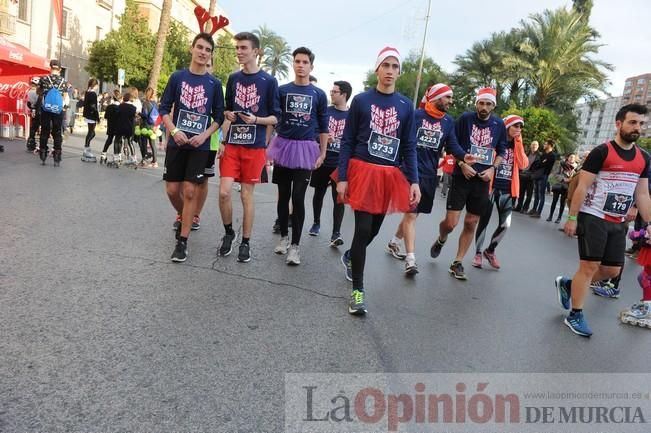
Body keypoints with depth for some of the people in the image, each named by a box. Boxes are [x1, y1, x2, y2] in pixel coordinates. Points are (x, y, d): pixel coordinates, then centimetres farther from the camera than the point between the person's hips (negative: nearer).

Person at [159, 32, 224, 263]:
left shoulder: (214, 83, 2)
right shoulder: (178, 77, 3)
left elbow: (219, 117, 4)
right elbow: (164, 108, 4)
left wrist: (204, 135, -12)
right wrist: (174, 131, -12)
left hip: (199, 146, -1)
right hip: (176, 143, 2)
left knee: (189, 191, -5)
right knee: (172, 189, 5)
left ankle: (182, 241, 2)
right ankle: (183, 216, 36)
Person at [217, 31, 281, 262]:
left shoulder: (269, 81, -1)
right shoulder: (233, 78, 10)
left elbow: (275, 117, 0)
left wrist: (255, 119, -17)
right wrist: (228, 114, -3)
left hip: (255, 146, -3)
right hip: (232, 143, 3)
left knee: (247, 194, 2)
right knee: (224, 192, -6)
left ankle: (245, 242, 16)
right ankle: (228, 232, 19)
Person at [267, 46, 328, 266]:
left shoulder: (319, 95, 4)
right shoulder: (282, 90, 5)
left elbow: (323, 127, 7)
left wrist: (322, 153, 3)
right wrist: (269, 146, -1)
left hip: (306, 149, -1)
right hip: (283, 146, 1)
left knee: (298, 198, -4)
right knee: (283, 195, 9)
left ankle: (294, 245, 4)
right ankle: (284, 236, 25)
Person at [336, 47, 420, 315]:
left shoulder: (406, 106, 7)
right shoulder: (361, 100, 0)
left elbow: (410, 147, 8)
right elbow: (347, 141, 0)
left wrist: (414, 181, -2)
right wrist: (342, 178, -7)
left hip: (391, 176, 4)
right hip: (363, 171, -3)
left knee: (375, 228, 14)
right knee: (363, 229, -7)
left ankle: (349, 257, 45)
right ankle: (358, 290, 5)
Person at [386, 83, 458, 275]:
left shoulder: (448, 121, 8)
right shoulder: (416, 115, -5)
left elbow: (453, 145, 3)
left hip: (430, 174, 5)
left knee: (412, 213, 15)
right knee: (411, 214, -8)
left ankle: (394, 243, 37)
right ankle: (411, 259, -6)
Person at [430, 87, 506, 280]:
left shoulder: (499, 124, 4)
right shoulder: (465, 118, -4)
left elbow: (501, 151, 14)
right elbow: (451, 144, 0)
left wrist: (492, 168, -3)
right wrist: (462, 163, -12)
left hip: (482, 180, 3)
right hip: (462, 177, -3)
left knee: (471, 224, 5)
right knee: (451, 222, -8)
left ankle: (457, 263, 17)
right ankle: (441, 240, 28)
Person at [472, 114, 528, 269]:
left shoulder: (517, 145, 11)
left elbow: (523, 165, -3)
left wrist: (519, 142, -6)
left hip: (507, 189, 4)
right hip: (491, 186, -4)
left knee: (505, 224, -1)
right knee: (484, 221, 3)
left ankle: (490, 250, 22)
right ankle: (478, 253, 17)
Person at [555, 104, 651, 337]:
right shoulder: (601, 152, -10)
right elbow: (582, 187, -11)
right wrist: (572, 217, -15)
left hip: (618, 223, 7)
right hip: (593, 218, -7)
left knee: (612, 270, 8)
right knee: (589, 266, -4)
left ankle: (567, 284, 29)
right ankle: (575, 315, 7)